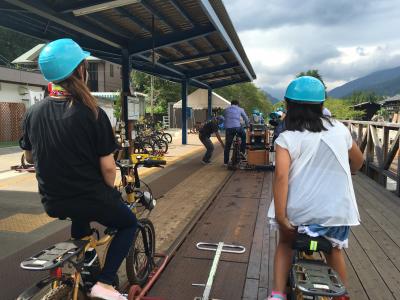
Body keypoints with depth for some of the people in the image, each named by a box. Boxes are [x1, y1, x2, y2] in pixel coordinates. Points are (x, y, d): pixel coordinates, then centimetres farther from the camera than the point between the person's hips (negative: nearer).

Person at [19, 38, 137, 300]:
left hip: (53, 201, 6)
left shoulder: (33, 113, -3)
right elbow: (107, 167, -17)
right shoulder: (93, 114, -19)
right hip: (90, 197, -5)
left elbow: (30, 155, 12)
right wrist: (109, 192, 1)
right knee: (129, 224, 19)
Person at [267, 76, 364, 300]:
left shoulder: (287, 139, -10)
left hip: (298, 211, -2)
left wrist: (280, 216, -19)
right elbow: (358, 161, 17)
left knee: (286, 243, 26)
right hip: (336, 210, 2)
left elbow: (281, 176, -22)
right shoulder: (339, 129, 1)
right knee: (335, 250, 28)